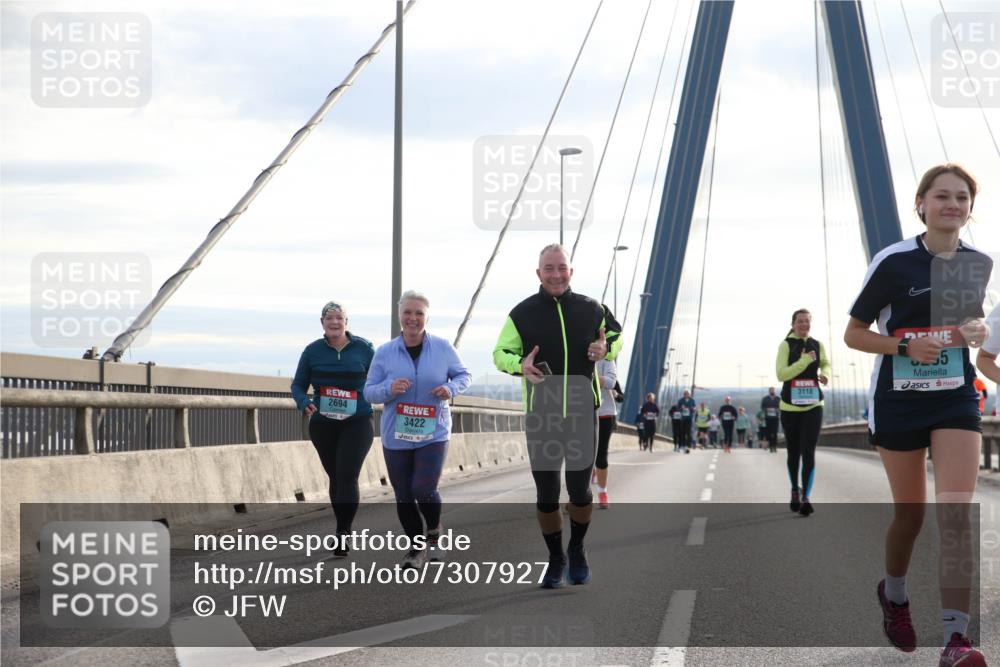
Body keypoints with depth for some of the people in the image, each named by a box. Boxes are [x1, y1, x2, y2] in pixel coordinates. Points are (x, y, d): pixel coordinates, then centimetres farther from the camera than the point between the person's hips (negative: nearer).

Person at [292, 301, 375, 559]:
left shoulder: (363, 348, -2)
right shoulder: (313, 351, 1)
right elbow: (298, 384, 5)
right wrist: (304, 403, -15)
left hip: (357, 423, -3)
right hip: (323, 425, 3)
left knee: (347, 477, -14)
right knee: (335, 477, 13)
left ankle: (342, 534, -14)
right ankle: (345, 530, 28)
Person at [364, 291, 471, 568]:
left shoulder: (443, 348, -2)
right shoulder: (384, 353, -1)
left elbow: (464, 375, 8)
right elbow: (369, 391, 1)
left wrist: (451, 388, -13)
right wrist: (389, 388, -20)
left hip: (433, 434, -2)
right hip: (396, 437, 2)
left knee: (424, 490, -14)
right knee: (404, 496, 6)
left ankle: (434, 534, 17)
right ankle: (416, 547, 26)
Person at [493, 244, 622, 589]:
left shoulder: (591, 310, 2)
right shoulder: (522, 314, -2)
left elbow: (616, 336, 18)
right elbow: (500, 353, 4)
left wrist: (606, 348, -6)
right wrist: (520, 364, -18)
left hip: (582, 414, 0)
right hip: (540, 417, 0)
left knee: (580, 490, 3)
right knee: (546, 494, 5)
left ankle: (577, 550, 29)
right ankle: (556, 557, 25)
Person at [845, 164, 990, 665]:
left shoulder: (978, 264, 3)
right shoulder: (893, 261, -9)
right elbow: (853, 333, -3)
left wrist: (977, 332, -3)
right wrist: (906, 347, -20)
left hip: (956, 398, 2)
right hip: (898, 400, -2)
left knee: (956, 512, -13)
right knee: (910, 513, 9)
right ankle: (893, 593, 41)